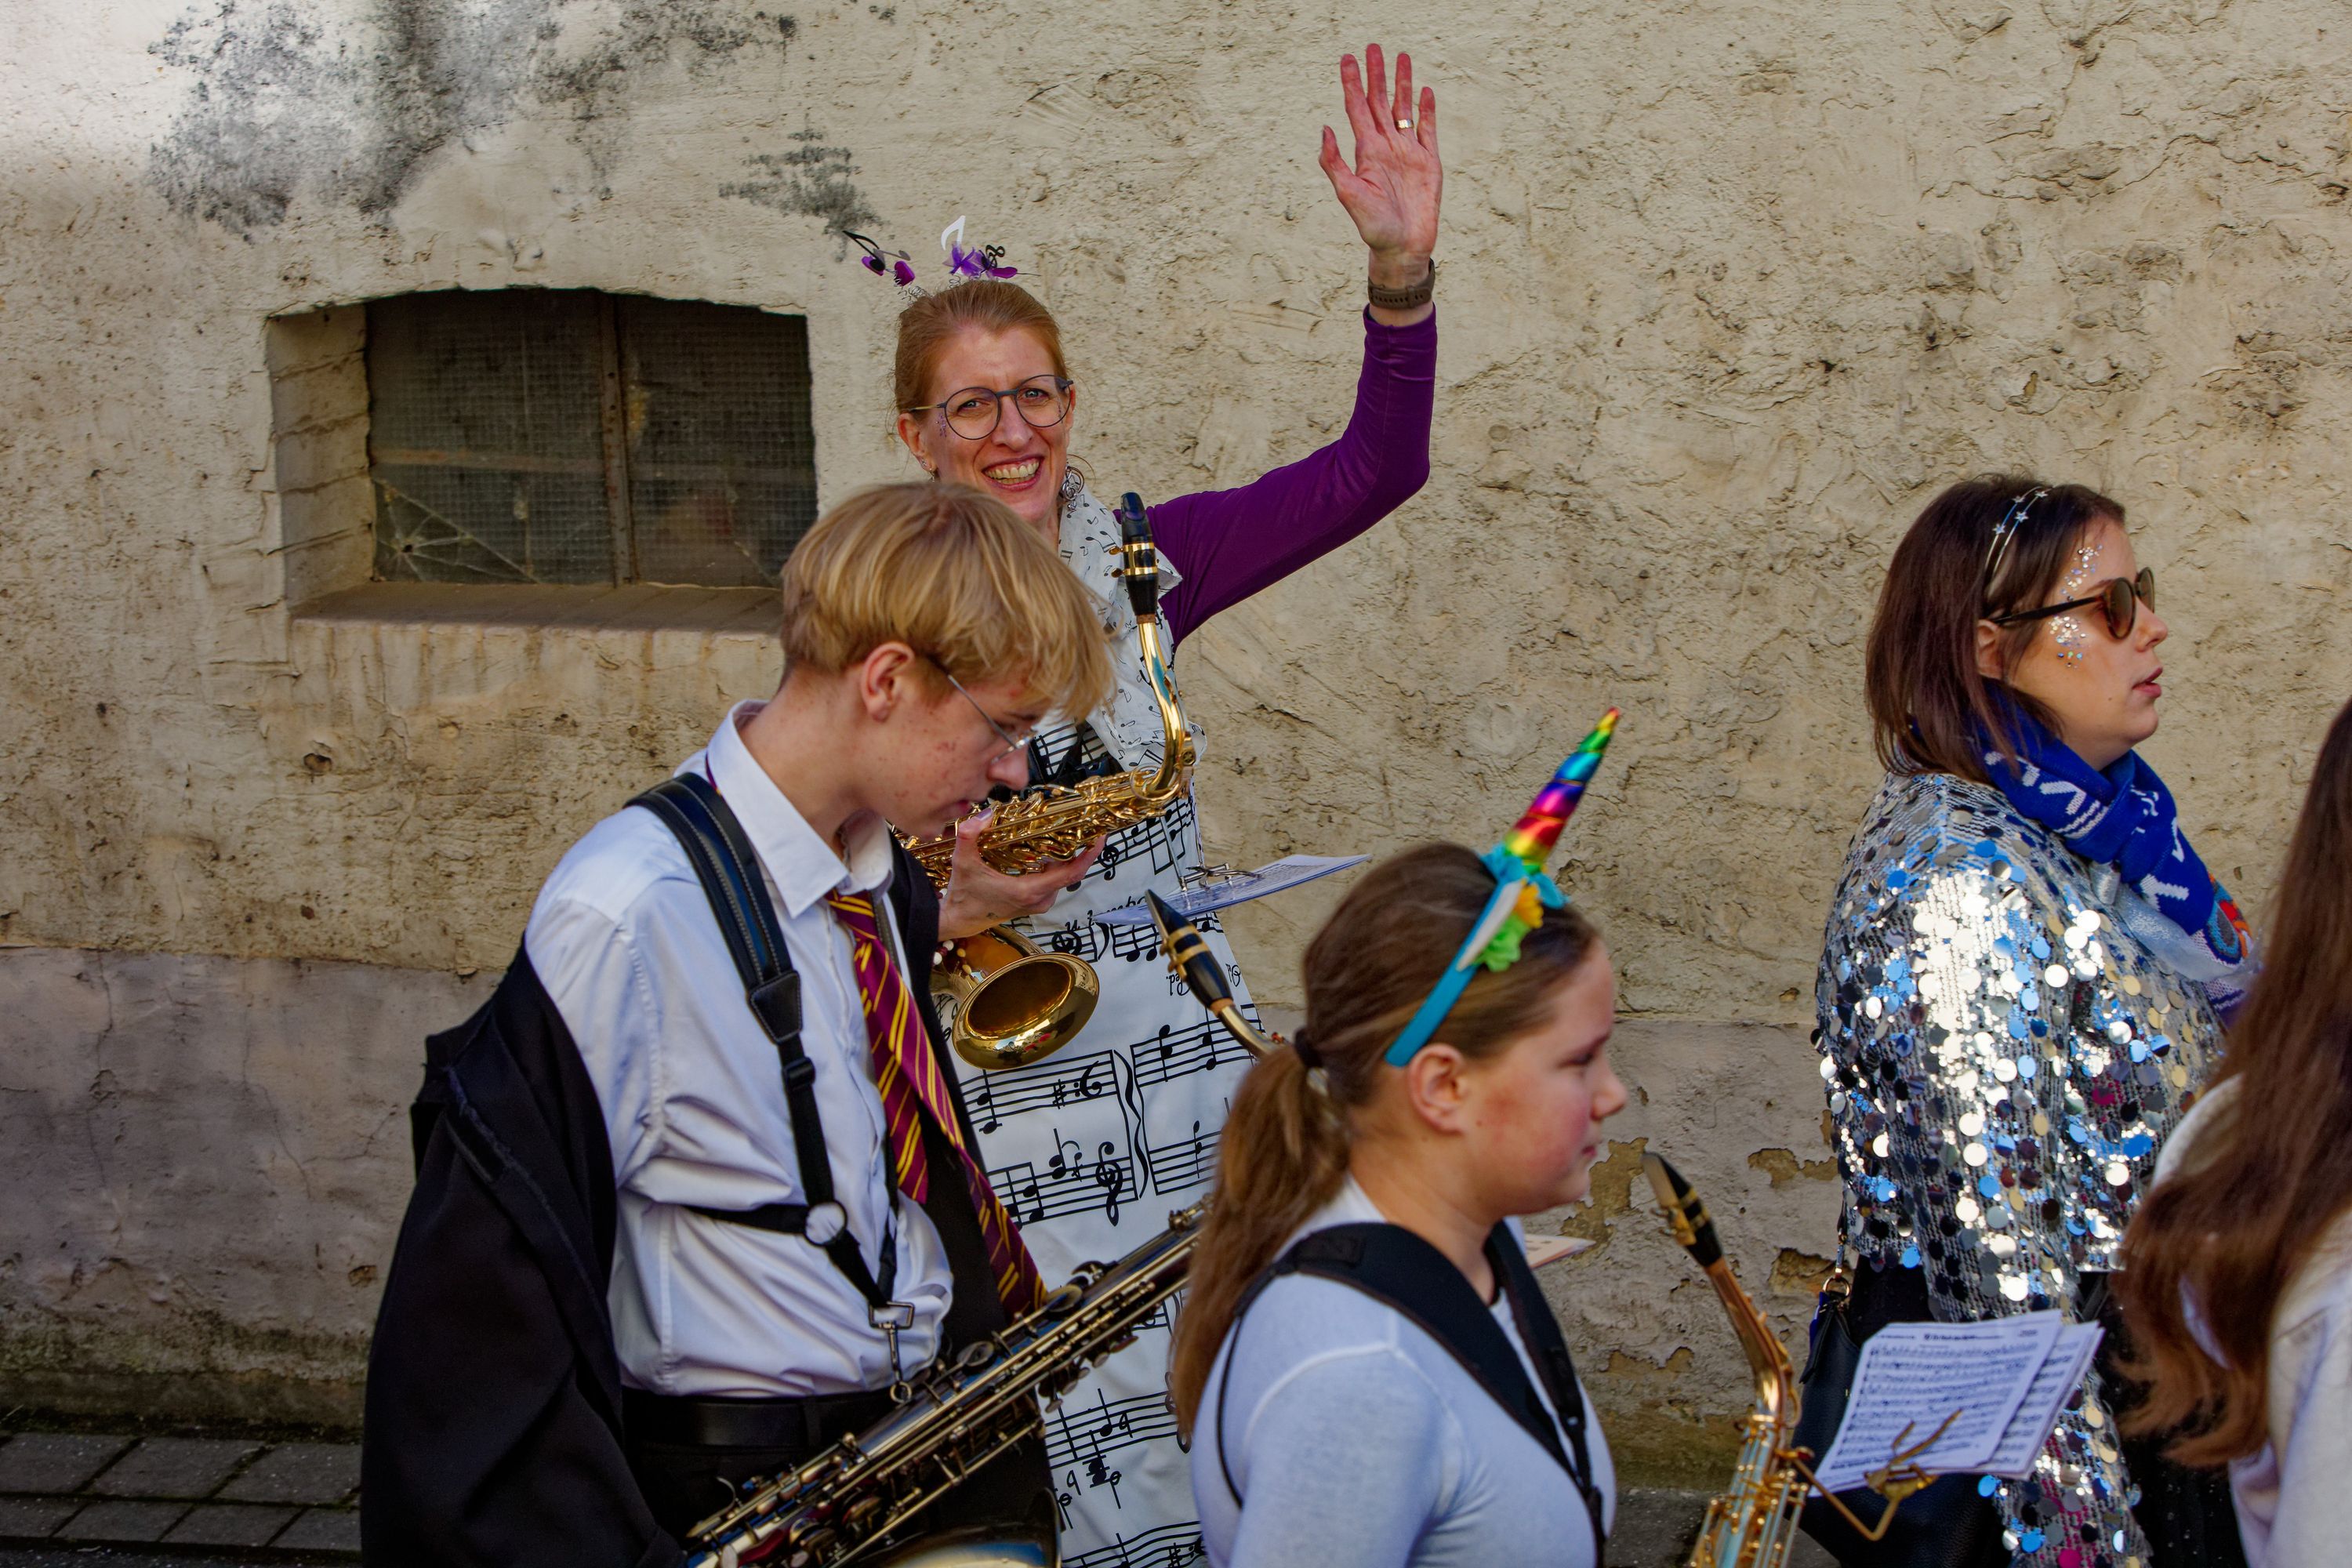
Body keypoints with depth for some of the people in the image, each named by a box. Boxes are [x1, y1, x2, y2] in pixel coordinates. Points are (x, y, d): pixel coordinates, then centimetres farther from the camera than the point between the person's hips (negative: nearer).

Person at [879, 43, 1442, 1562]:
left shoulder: (1136, 565, 6)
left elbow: (1373, 470, -1)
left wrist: (1403, 267, -13)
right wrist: (954, 907, -23)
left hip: (1182, 1078, 4)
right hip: (999, 1105, -3)